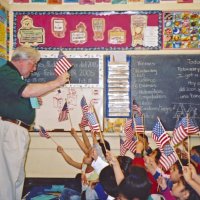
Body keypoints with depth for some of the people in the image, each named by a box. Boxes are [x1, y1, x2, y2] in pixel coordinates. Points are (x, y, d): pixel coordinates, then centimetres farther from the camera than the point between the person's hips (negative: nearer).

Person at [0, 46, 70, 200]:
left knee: (16, 176, 11)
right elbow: (27, 91, -24)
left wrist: (33, 100, 12)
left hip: (17, 130, 11)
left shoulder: (15, 75, 23)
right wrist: (57, 82, -18)